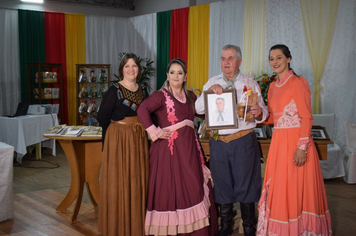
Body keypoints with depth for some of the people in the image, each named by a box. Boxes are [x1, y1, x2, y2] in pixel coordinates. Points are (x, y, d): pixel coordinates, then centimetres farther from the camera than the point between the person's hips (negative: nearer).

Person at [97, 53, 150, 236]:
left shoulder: (143, 91, 9)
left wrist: (139, 129, 1)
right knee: (119, 183, 0)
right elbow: (102, 117, -7)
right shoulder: (114, 91, -8)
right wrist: (119, 129, 3)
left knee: (138, 182, 9)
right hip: (118, 140, -5)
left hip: (139, 141, 5)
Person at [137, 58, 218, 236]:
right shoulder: (161, 95, -4)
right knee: (169, 189, -4)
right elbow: (142, 110, -19)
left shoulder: (190, 97, 17)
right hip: (169, 148, -6)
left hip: (189, 148, 6)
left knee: (192, 189, 5)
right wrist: (155, 132, -20)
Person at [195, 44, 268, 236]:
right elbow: (198, 108, 1)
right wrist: (209, 91, -14)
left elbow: (263, 112, 3)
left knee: (245, 183, 4)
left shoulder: (250, 84, 7)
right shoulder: (212, 83, 11)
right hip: (218, 142, 2)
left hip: (244, 142, -2)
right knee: (222, 184, 10)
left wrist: (259, 112, -20)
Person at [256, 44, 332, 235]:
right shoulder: (273, 86, 14)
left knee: (295, 188, 0)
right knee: (278, 187, 11)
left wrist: (302, 147, -20)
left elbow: (306, 117, -13)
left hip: (296, 141, -7)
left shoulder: (297, 82, -8)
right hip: (278, 141, 7)